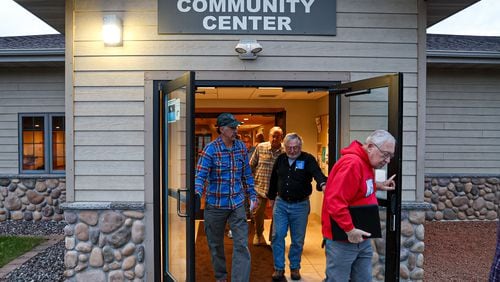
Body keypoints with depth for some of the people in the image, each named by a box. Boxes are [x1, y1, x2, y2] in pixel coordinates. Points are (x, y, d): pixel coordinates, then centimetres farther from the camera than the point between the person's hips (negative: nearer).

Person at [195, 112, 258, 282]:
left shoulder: (241, 147, 2)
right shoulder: (210, 149, -12)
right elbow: (200, 175, -18)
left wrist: (252, 195, 11)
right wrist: (197, 194, -35)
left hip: (237, 204, 3)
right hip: (215, 205, -2)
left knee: (242, 245, -3)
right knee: (215, 244, 15)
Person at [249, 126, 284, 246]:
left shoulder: (285, 151, -7)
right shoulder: (260, 147, -3)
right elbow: (251, 165, 7)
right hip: (260, 187, 1)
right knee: (257, 213, 11)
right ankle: (258, 234, 38)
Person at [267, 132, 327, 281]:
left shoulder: (308, 159, -10)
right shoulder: (280, 159, 2)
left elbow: (317, 173, -29)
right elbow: (273, 179, 14)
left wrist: (323, 183, -50)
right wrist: (271, 197, 19)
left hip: (300, 205, -2)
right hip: (281, 203, 3)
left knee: (298, 240, 10)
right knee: (277, 236, 3)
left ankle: (295, 267, 29)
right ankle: (279, 268, 18)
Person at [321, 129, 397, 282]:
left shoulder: (366, 163, 8)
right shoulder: (352, 163, -24)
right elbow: (335, 201, -30)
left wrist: (378, 185, 14)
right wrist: (350, 230, -25)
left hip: (361, 239, 10)